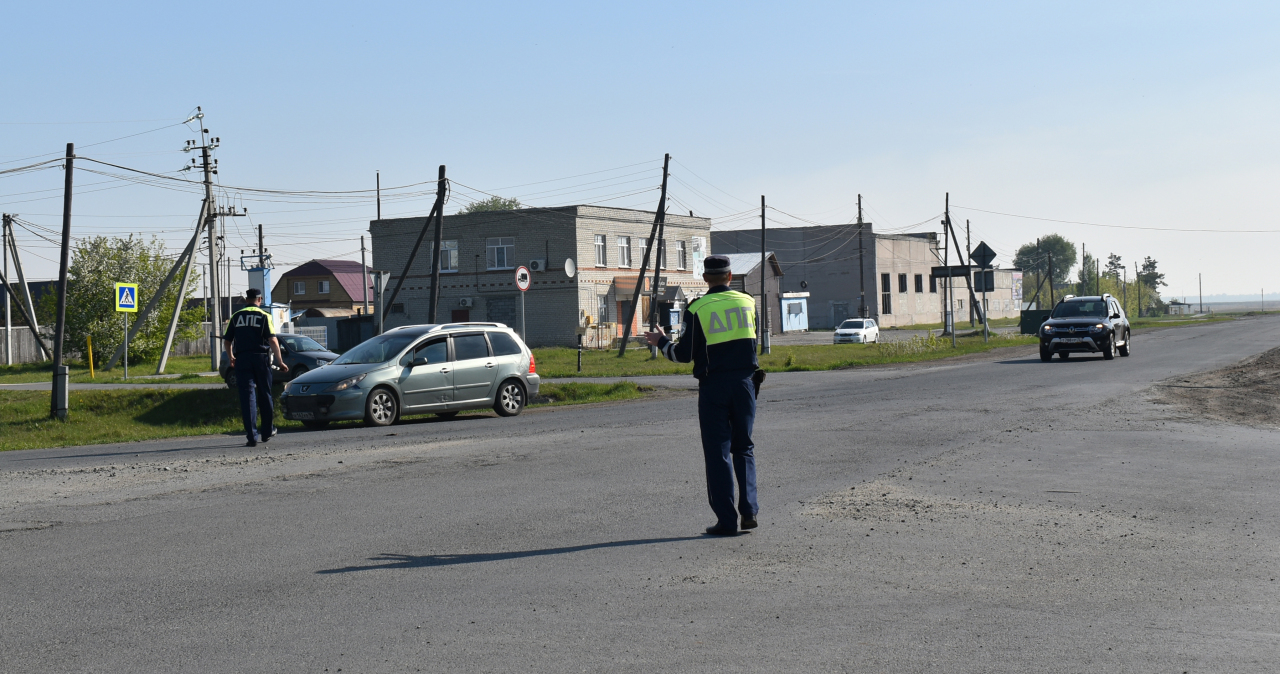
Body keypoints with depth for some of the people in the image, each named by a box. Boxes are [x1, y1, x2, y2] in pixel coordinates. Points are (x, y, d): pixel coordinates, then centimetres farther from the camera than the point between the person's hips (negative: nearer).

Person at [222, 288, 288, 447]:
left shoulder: (236, 316, 9)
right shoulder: (264, 316, 1)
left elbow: (227, 340, 12)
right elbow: (272, 340, -9)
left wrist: (230, 358, 29)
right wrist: (280, 361, -6)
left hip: (242, 358, 1)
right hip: (261, 357, -1)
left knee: (247, 396, -2)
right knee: (264, 394, 14)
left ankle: (252, 436, -9)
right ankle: (267, 431, 25)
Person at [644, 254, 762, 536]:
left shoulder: (697, 309, -7)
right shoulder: (748, 302, 4)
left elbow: (684, 354, -5)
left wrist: (662, 342, 13)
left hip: (713, 386, -3)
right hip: (744, 382, 3)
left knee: (718, 452, 2)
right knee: (743, 448, 15)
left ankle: (726, 520, 2)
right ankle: (749, 510, 6)